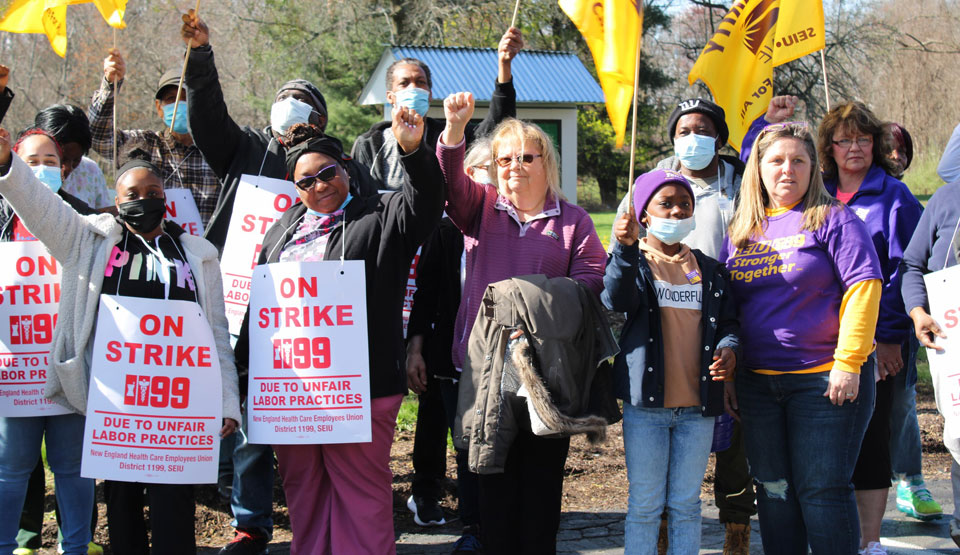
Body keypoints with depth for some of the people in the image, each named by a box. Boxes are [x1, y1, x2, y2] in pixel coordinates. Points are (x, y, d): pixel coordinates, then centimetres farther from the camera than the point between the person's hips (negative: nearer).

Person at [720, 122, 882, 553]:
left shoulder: (832, 219, -4)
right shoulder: (741, 230, 12)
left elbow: (863, 287, -11)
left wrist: (849, 361, -16)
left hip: (824, 378, -5)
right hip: (757, 383, 5)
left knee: (823, 489, -5)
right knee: (773, 488, 10)